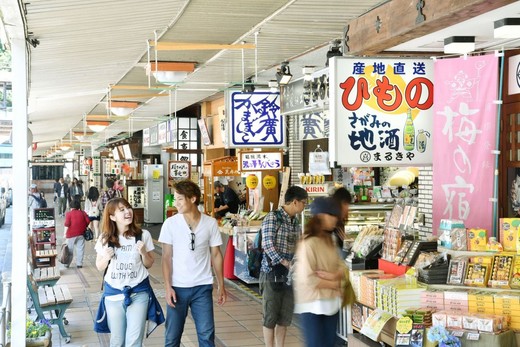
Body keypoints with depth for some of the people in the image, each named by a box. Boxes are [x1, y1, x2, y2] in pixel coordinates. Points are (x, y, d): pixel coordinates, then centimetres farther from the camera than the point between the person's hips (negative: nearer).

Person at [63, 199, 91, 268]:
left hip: (71, 235, -2)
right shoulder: (83, 213, 3)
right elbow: (88, 222, 1)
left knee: (69, 249, 8)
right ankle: (79, 264, 4)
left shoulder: (69, 214, -5)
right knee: (80, 249, 5)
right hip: (81, 234, 2)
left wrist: (65, 233, -7)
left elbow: (67, 224, -11)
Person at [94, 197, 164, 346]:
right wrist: (106, 258, -14)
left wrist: (143, 253, -17)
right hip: (113, 292, 1)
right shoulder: (105, 238, -3)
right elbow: (99, 267, 6)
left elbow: (149, 264, 3)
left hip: (139, 292, -1)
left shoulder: (143, 235, -5)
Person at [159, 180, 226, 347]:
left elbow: (216, 255, 5)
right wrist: (168, 287, -10)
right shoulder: (170, 223, -4)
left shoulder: (210, 223, -1)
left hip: (203, 287, 1)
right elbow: (166, 257, -3)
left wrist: (221, 285, 4)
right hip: (178, 287, 0)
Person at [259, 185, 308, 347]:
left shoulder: (296, 223, 13)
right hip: (272, 274, -7)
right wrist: (287, 263, -23)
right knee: (270, 317, 1)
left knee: (285, 318, 10)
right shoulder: (272, 218, -9)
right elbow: (268, 245, -18)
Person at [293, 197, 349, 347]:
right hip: (312, 304, -8)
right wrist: (335, 284, -12)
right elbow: (308, 279, -22)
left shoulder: (329, 240, 8)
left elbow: (342, 266, 9)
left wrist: (334, 276, -14)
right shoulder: (308, 243, -19)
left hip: (331, 301, 8)